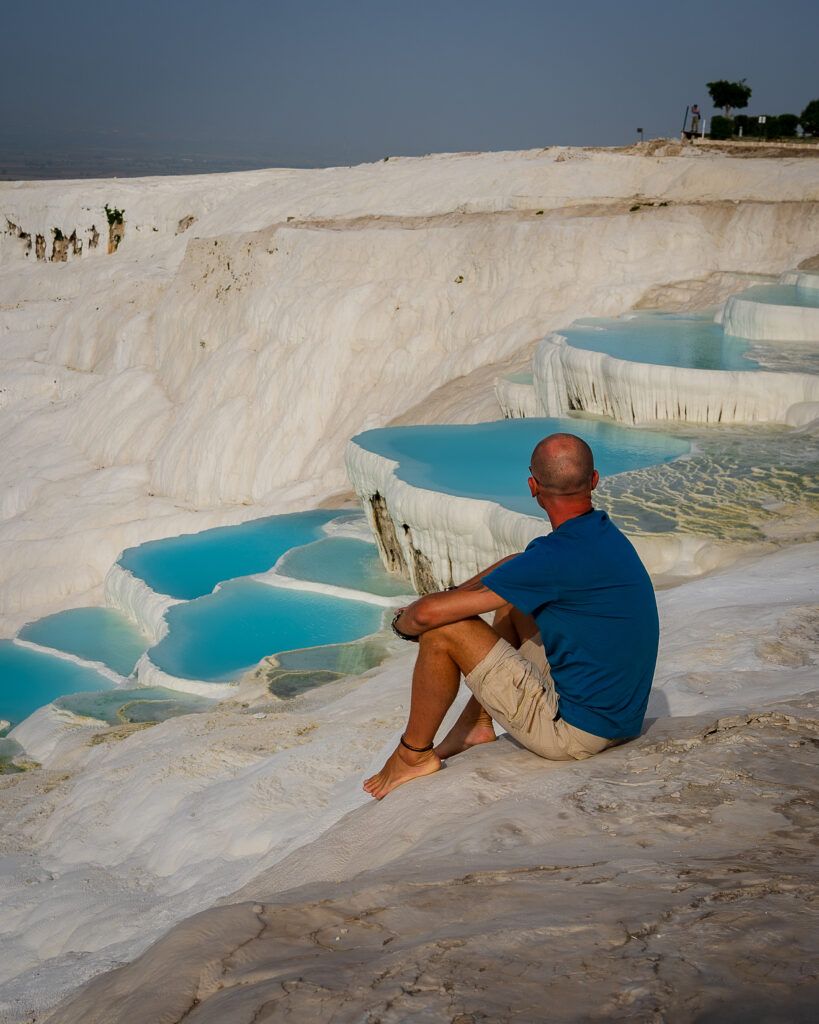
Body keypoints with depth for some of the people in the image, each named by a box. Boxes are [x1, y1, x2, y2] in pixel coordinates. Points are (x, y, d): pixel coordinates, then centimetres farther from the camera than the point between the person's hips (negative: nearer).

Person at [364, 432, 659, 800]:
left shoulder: (561, 556, -26)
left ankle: (414, 754, 11)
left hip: (573, 732, -9)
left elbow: (429, 613, -22)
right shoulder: (602, 532, 3)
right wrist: (454, 593, 12)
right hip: (620, 718, 9)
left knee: (443, 629, -9)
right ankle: (476, 725, 27)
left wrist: (403, 620, 1)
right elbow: (515, 565, 23)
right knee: (513, 599, 21)